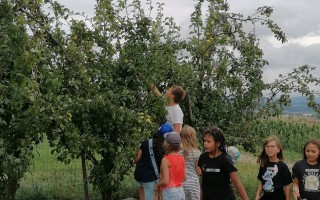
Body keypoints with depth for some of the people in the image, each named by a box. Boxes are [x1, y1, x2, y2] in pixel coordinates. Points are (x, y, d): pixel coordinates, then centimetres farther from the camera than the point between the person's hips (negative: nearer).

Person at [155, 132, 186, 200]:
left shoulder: (166, 160, -16)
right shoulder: (181, 158, 5)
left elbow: (165, 181, -20)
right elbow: (184, 178, 11)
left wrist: (157, 185, -2)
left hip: (169, 192, -7)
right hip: (180, 191, 7)